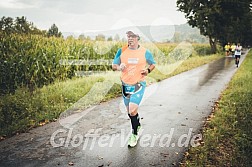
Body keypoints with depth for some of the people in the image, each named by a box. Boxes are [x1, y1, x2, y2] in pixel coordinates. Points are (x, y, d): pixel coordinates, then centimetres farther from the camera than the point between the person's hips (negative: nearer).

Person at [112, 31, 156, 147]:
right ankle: (138, 126, 44)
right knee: (129, 111, 15)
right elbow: (113, 66, 5)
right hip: (125, 84, 4)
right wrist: (119, 67, -17)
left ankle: (134, 134, 6)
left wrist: (148, 70, -9)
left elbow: (153, 64, 12)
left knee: (132, 110, -15)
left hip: (139, 84, -3)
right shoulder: (121, 51, 0)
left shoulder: (145, 52, -4)